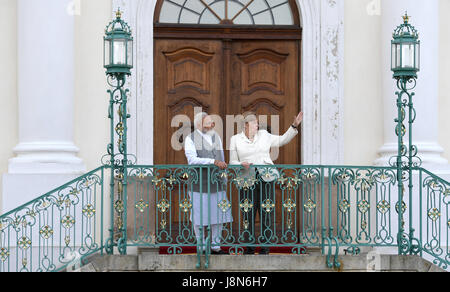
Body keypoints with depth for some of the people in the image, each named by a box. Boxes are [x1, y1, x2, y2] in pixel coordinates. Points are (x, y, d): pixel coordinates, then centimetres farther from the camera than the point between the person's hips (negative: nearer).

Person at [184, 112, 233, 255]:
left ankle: (215, 246, 16)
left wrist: (224, 180, 18)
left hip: (217, 184, 5)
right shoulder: (191, 139, -5)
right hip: (200, 184, -5)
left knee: (219, 215, 5)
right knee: (200, 217, 0)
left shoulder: (216, 137, 13)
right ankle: (201, 247, 12)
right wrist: (213, 161, -25)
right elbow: (192, 159, -19)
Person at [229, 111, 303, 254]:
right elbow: (232, 162, 8)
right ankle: (249, 247, 6)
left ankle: (265, 247, 3)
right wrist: (241, 165, -12)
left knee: (266, 213, -3)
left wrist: (294, 126, 15)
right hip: (247, 180, -1)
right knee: (248, 214, -4)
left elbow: (282, 140, 22)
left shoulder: (264, 135, 14)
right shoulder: (235, 139, 8)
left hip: (266, 178, 2)